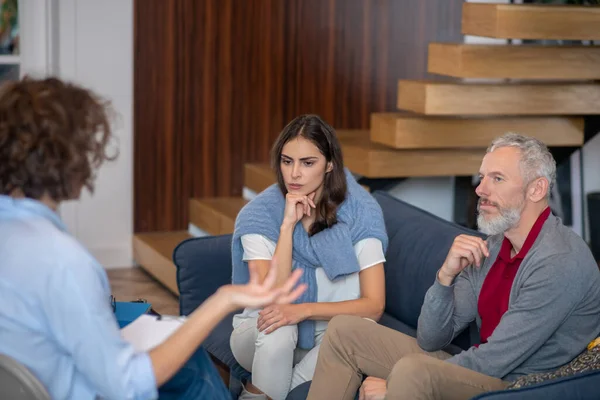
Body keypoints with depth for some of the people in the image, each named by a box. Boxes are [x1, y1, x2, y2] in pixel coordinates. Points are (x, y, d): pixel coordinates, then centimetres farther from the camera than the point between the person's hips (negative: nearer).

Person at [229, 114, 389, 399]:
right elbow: (273, 299, -22)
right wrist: (288, 224, -26)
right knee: (277, 328, -36)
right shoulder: (259, 214, -12)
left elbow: (374, 306, -17)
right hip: (266, 339, -1)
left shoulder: (360, 212, -12)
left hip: (327, 337, 1)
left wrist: (305, 310, -30)